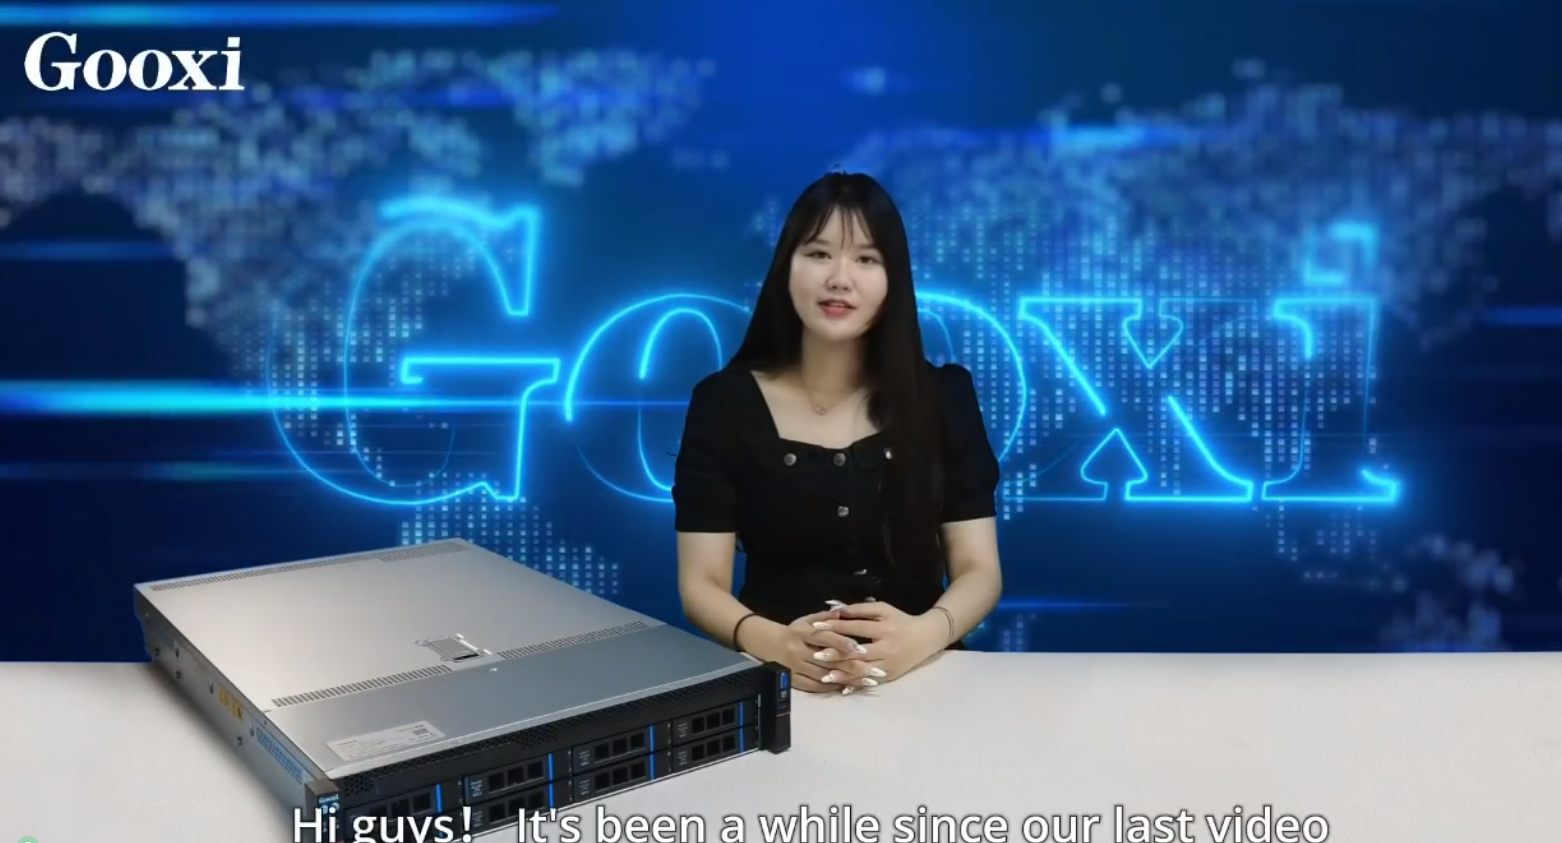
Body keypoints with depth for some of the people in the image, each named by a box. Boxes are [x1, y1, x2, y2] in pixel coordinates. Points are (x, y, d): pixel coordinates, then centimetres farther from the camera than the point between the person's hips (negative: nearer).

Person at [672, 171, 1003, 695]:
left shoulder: (944, 395, 4)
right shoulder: (724, 401, 0)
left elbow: (979, 570, 1)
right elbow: (701, 584, -3)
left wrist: (924, 635, -21)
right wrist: (771, 642, -24)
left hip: (919, 674, 0)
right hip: (777, 678, 0)